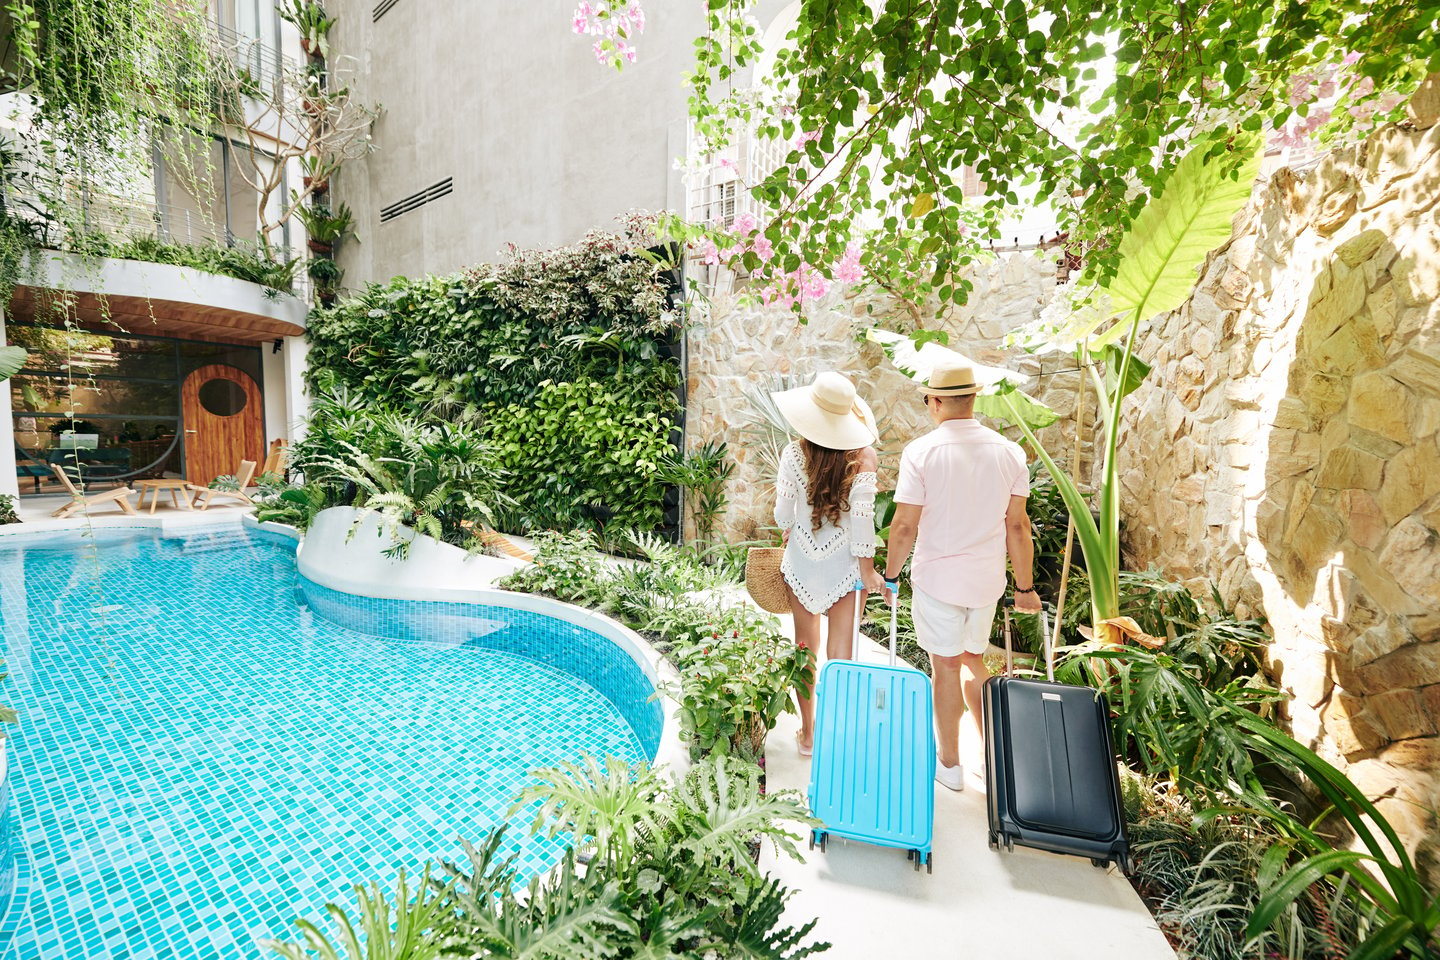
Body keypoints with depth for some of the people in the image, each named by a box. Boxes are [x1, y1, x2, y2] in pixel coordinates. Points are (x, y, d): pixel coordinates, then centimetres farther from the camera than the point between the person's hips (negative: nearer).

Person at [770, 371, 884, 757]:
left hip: (801, 562, 1)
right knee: (840, 652, 11)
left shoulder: (794, 453, -11)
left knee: (805, 648, 17)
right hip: (844, 563, -1)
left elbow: (782, 512, -7)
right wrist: (867, 568, -7)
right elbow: (862, 514, -15)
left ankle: (808, 734, 31)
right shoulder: (863, 455, -12)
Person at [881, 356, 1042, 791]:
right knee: (973, 659, 23)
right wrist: (1025, 587, 10)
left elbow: (904, 526, -15)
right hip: (987, 579, 4)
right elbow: (1017, 526, 1)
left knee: (946, 666, 11)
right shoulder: (1009, 451, -2)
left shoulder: (921, 451, -15)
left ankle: (950, 764, 28)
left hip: (936, 578, -4)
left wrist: (890, 575, -1)